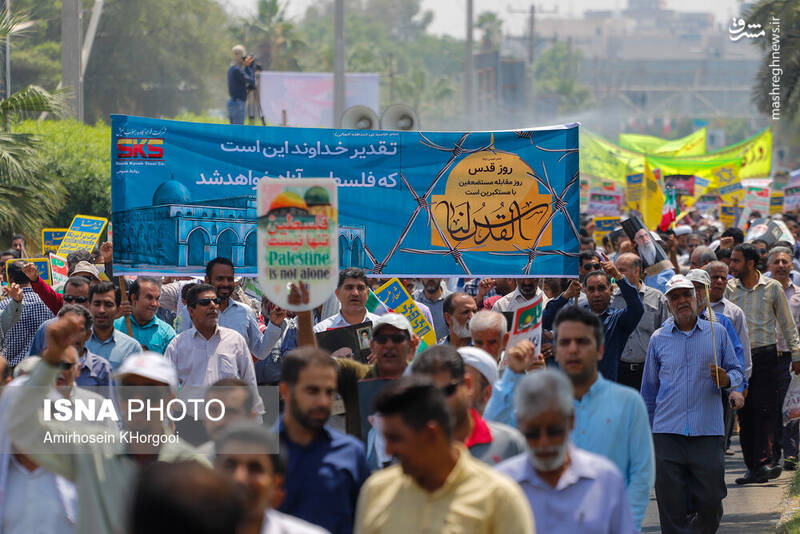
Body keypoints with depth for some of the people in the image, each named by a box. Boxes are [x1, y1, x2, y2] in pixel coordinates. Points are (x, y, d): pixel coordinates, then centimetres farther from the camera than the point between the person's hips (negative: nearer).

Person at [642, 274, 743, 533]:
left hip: (707, 432, -1)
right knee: (672, 505, -2)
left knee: (710, 503, -1)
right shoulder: (659, 339, 10)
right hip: (667, 433, 1)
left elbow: (737, 372, 13)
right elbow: (649, 388, 17)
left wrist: (726, 379, -11)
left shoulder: (717, 333, 8)